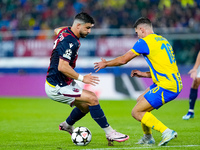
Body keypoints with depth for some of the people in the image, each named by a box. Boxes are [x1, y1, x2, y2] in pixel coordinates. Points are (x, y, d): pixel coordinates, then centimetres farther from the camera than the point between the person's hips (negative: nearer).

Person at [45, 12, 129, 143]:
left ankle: (67, 125, 43)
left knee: (86, 106, 18)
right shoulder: (70, 42, -25)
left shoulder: (65, 31, 6)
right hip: (57, 88, -10)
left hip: (64, 83, 10)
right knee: (92, 99, -15)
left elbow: (57, 30, 32)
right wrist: (82, 78, -25)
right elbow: (62, 67, -30)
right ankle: (109, 133, -8)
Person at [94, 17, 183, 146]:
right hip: (175, 84, 9)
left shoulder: (144, 42, -7)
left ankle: (166, 132, -12)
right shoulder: (162, 40, 19)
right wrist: (145, 74, 24)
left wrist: (105, 64, 17)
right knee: (140, 100, 25)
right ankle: (148, 138, 29)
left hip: (167, 86, -9)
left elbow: (123, 60, 1)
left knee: (136, 112, -5)